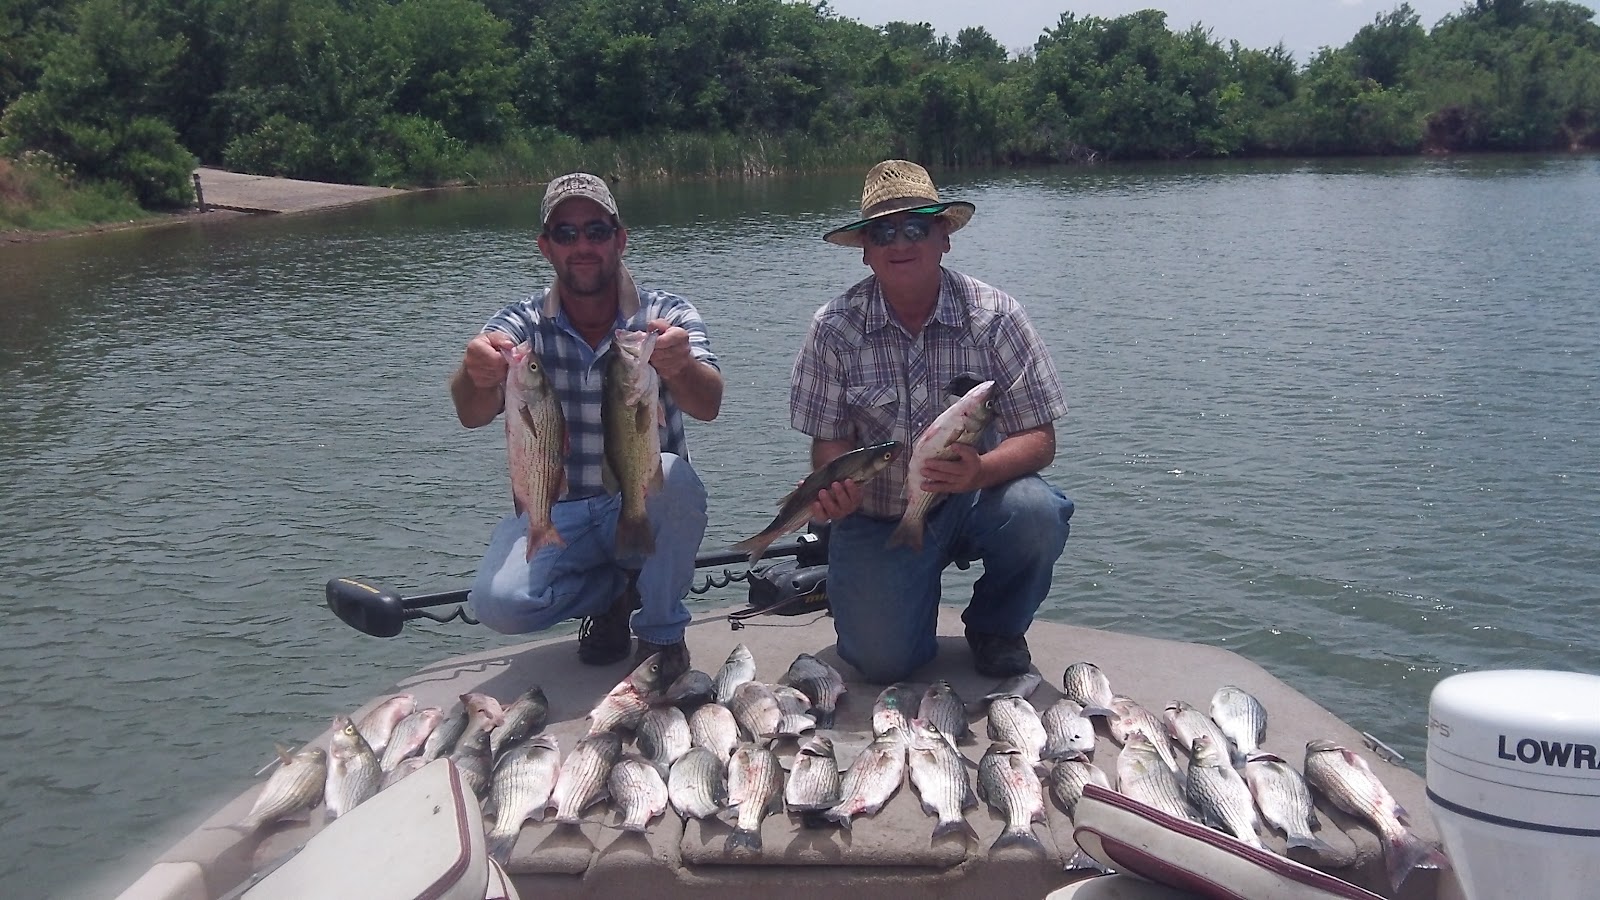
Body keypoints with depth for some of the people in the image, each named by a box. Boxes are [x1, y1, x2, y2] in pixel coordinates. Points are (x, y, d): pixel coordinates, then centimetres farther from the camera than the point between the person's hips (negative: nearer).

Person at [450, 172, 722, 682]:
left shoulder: (667, 315, -7)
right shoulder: (522, 325, -5)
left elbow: (708, 405, -27)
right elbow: (473, 414, -24)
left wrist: (680, 367, -51)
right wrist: (477, 376, -49)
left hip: (646, 512, -1)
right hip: (556, 516, 1)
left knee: (671, 474, -33)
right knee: (497, 602, -26)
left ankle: (662, 632, -9)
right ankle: (615, 589, 6)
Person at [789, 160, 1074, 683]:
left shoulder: (995, 317, -11)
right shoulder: (835, 329, -9)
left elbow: (1039, 439, -13)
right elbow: (830, 440, -6)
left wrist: (981, 470, -34)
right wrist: (836, 490, -29)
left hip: (975, 499, 0)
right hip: (877, 516, 0)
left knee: (1035, 512, -32)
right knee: (883, 660, -17)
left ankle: (996, 629, 0)